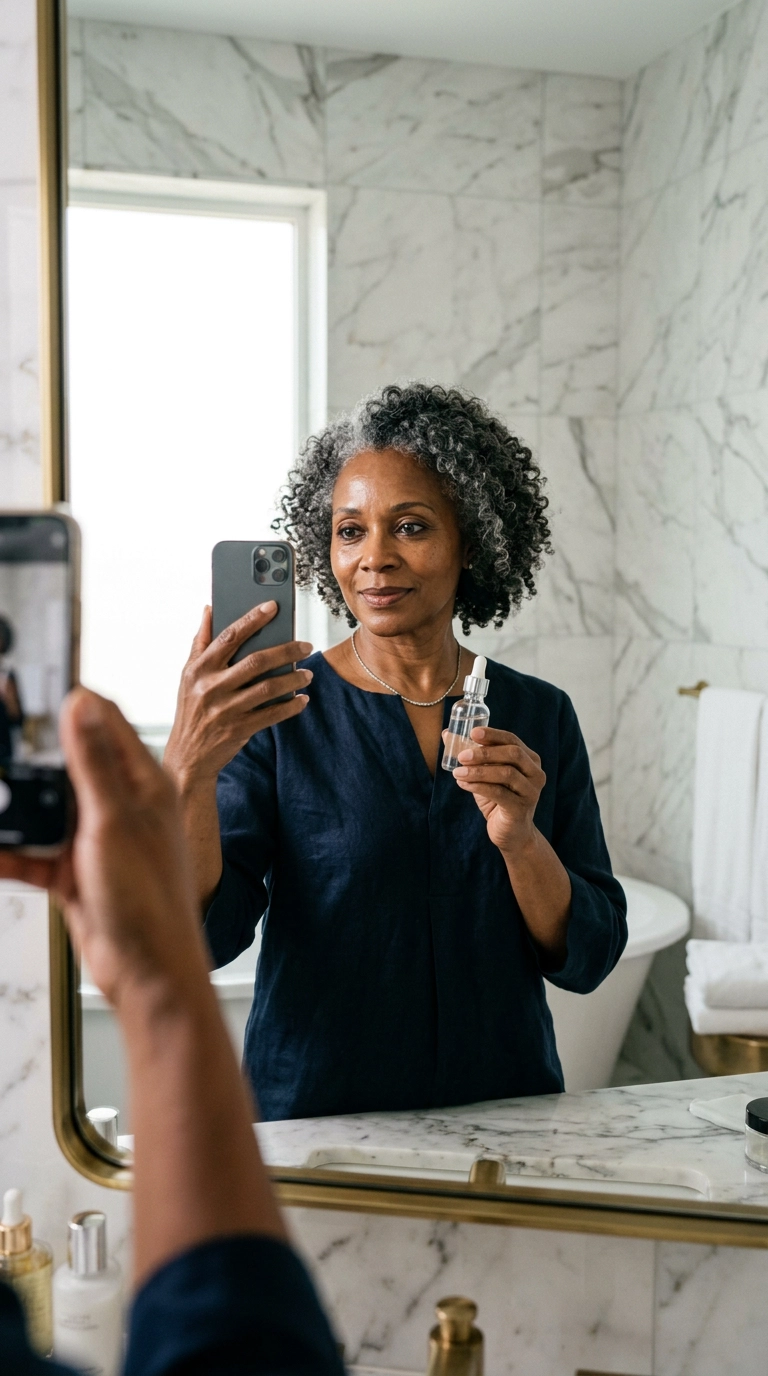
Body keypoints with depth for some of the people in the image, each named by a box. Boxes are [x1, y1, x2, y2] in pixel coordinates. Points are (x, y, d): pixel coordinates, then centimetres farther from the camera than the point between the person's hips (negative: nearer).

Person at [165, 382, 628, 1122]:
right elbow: (203, 935, -13)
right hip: (314, 1118, -2)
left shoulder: (539, 716, 3)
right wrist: (189, 768, -29)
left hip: (505, 1116, 2)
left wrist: (519, 838, -16)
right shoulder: (276, 713, -4)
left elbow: (588, 957, 2)